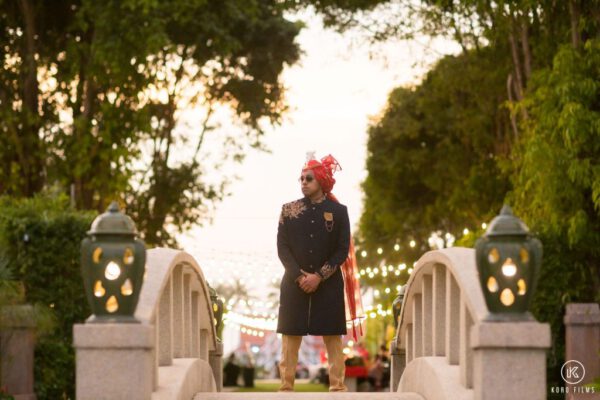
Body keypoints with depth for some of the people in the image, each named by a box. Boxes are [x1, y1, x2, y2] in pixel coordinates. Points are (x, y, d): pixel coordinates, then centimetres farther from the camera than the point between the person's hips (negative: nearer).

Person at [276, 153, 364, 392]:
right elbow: (282, 248, 2)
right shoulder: (289, 210, 6)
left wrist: (319, 276, -12)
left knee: (332, 337, 0)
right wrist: (300, 275, -11)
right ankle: (286, 386, 1)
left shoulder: (338, 211, 2)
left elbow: (342, 251, -2)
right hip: (294, 283, 1)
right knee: (291, 336, -1)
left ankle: (338, 386, 3)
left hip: (328, 284, -1)